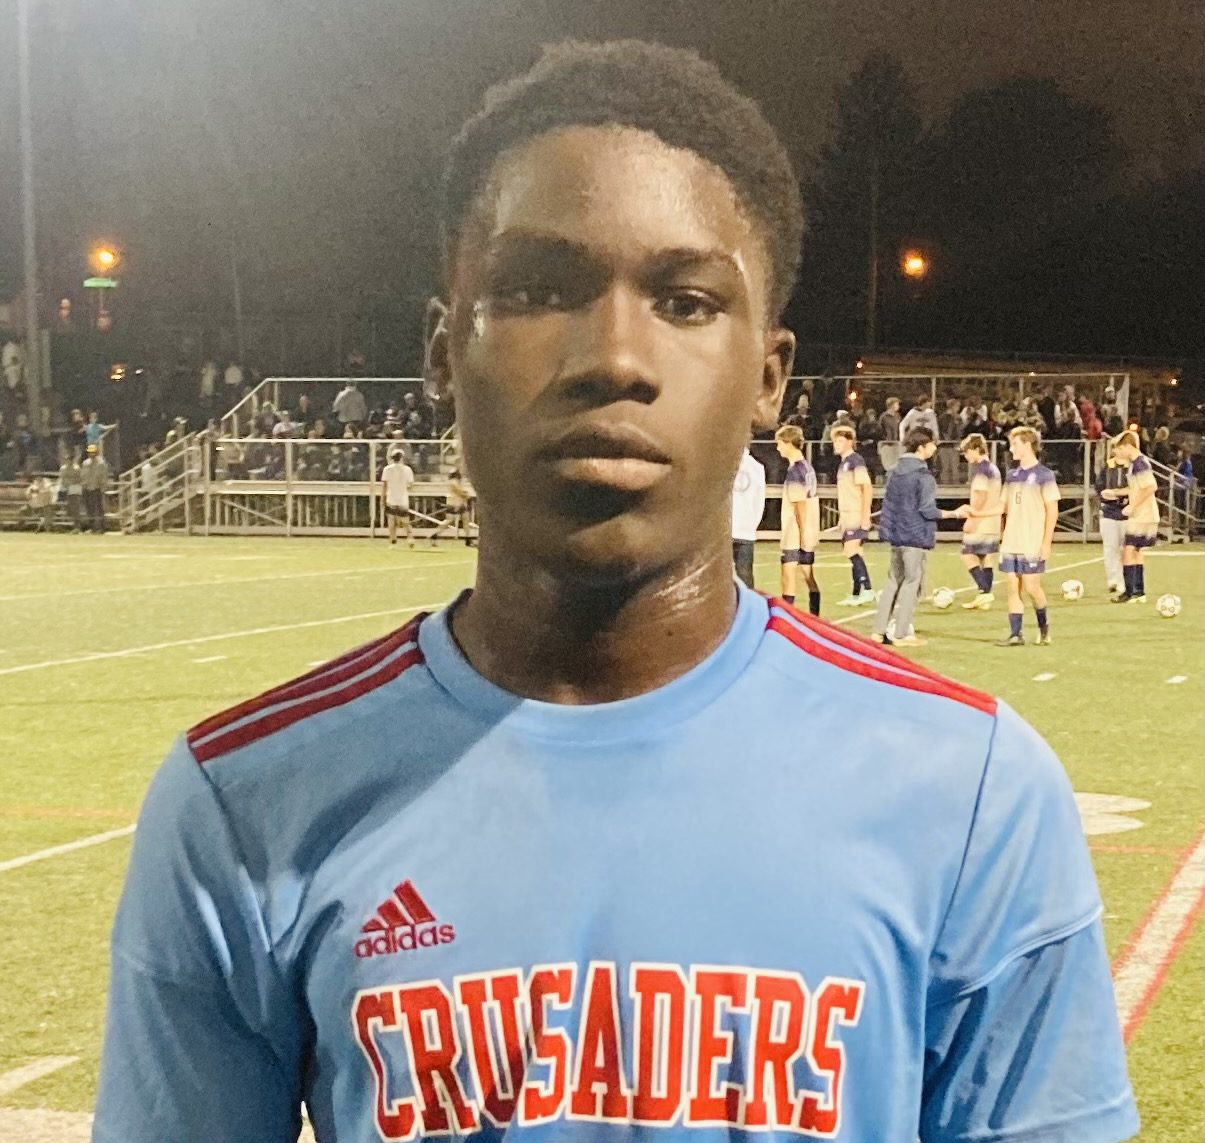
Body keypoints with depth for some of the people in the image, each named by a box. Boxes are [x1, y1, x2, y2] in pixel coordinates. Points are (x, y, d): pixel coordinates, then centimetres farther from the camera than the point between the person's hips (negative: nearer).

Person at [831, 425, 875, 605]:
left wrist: (865, 516, -21)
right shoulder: (843, 463, 16)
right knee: (853, 553, 9)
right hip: (847, 516, 9)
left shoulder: (856, 461, -11)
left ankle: (867, 590, -16)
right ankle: (856, 594, 11)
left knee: (851, 550, -16)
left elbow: (867, 488, -17)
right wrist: (841, 518, 20)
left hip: (857, 516, -9)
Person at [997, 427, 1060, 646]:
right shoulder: (1012, 475, 11)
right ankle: (1015, 634, 5)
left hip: (1032, 545, -5)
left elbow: (1052, 511, -7)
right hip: (1011, 544, 6)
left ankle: (1043, 624, 20)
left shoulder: (1043, 475, -6)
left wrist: (1046, 543, -12)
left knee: (1031, 586, -4)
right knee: (1013, 587, 2)